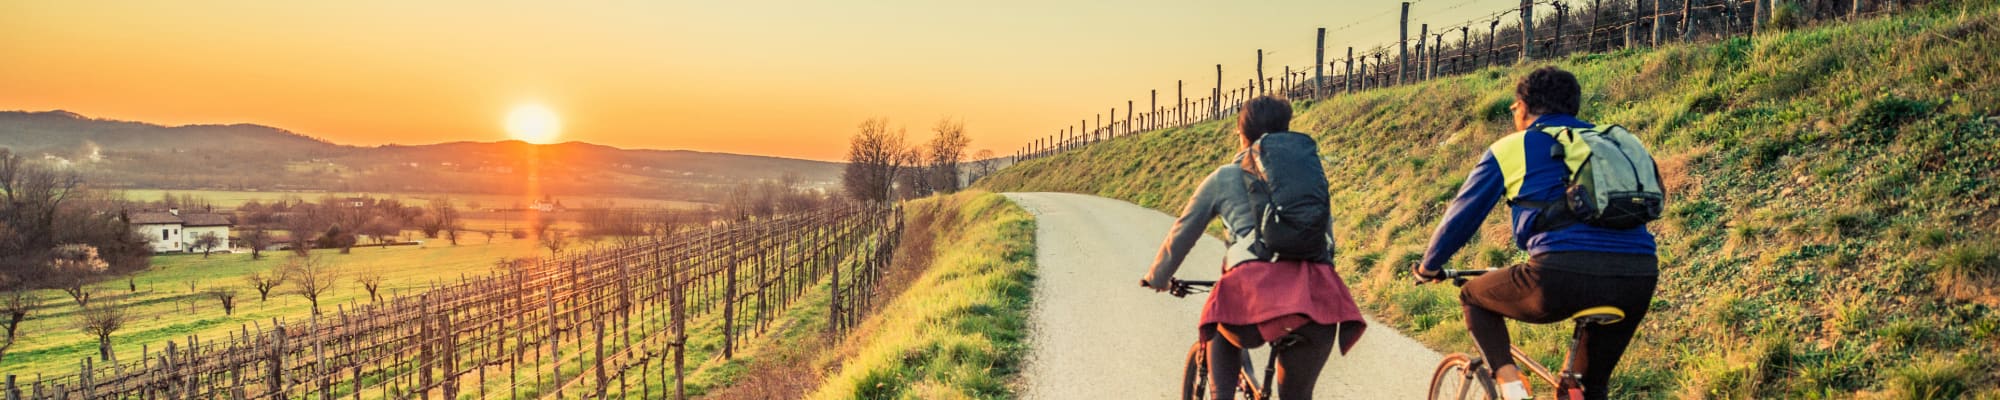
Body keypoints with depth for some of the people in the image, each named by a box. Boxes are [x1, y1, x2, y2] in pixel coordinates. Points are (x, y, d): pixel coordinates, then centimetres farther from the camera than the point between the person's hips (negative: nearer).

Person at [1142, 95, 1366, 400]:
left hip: (1255, 285, -2)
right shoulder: (1311, 171, 27)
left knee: (1222, 334, 35)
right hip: (1316, 294, 2)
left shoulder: (1223, 178, 19)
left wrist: (1157, 278, 44)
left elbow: (1181, 234, 26)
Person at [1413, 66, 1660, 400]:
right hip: (1640, 277, 5)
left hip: (1562, 275, -5)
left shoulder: (1510, 148, 13)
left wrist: (1429, 266, 36)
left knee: (1474, 297, 24)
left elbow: (1461, 216, 19)